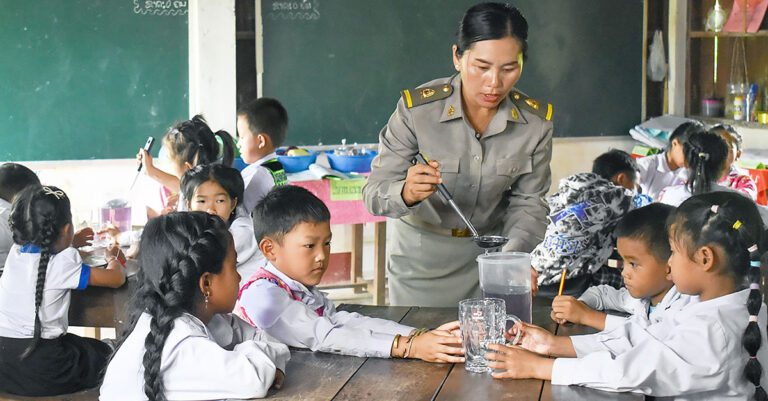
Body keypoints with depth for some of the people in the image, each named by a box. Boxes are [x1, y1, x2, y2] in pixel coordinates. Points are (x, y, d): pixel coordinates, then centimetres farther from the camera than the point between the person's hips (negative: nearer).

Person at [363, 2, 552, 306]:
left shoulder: (536, 122, -14)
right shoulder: (417, 108, -23)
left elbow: (528, 202, -6)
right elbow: (374, 194, -22)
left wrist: (513, 255, -25)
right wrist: (407, 193, -44)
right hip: (421, 251, -2)